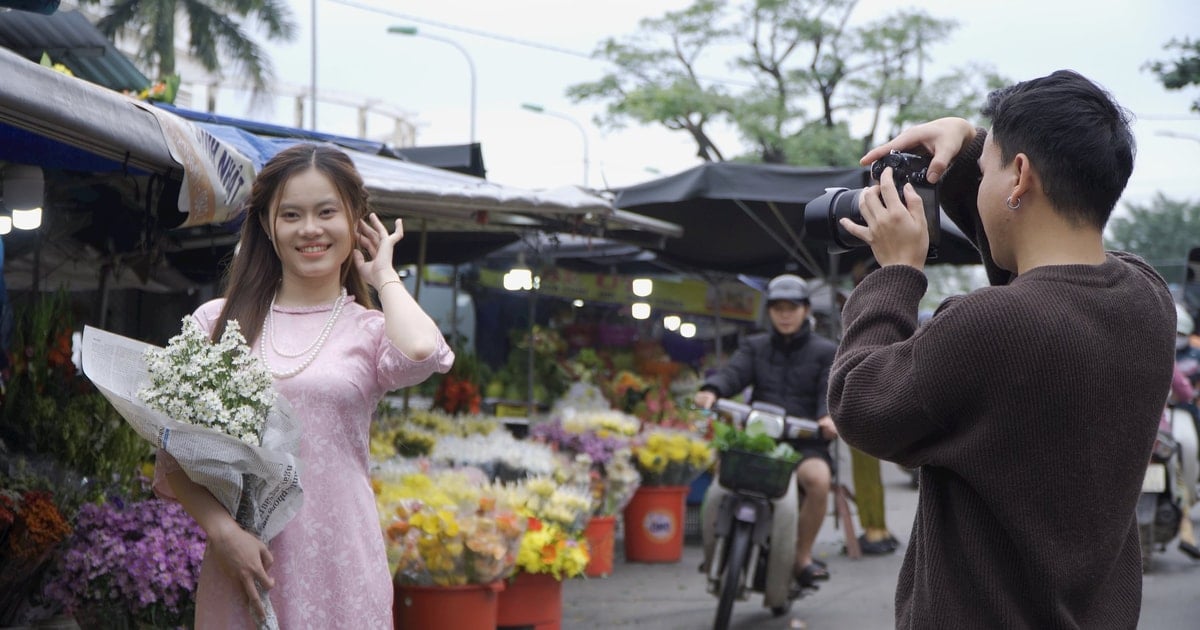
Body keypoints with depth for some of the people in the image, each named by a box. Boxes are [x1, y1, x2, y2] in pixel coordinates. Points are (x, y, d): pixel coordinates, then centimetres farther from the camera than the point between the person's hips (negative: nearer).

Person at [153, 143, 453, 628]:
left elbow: (422, 352, -20)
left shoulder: (371, 329, 5)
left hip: (340, 568, -1)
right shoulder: (218, 322, 7)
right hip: (241, 560, 1)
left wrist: (383, 274, -1)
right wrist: (222, 530, -13)